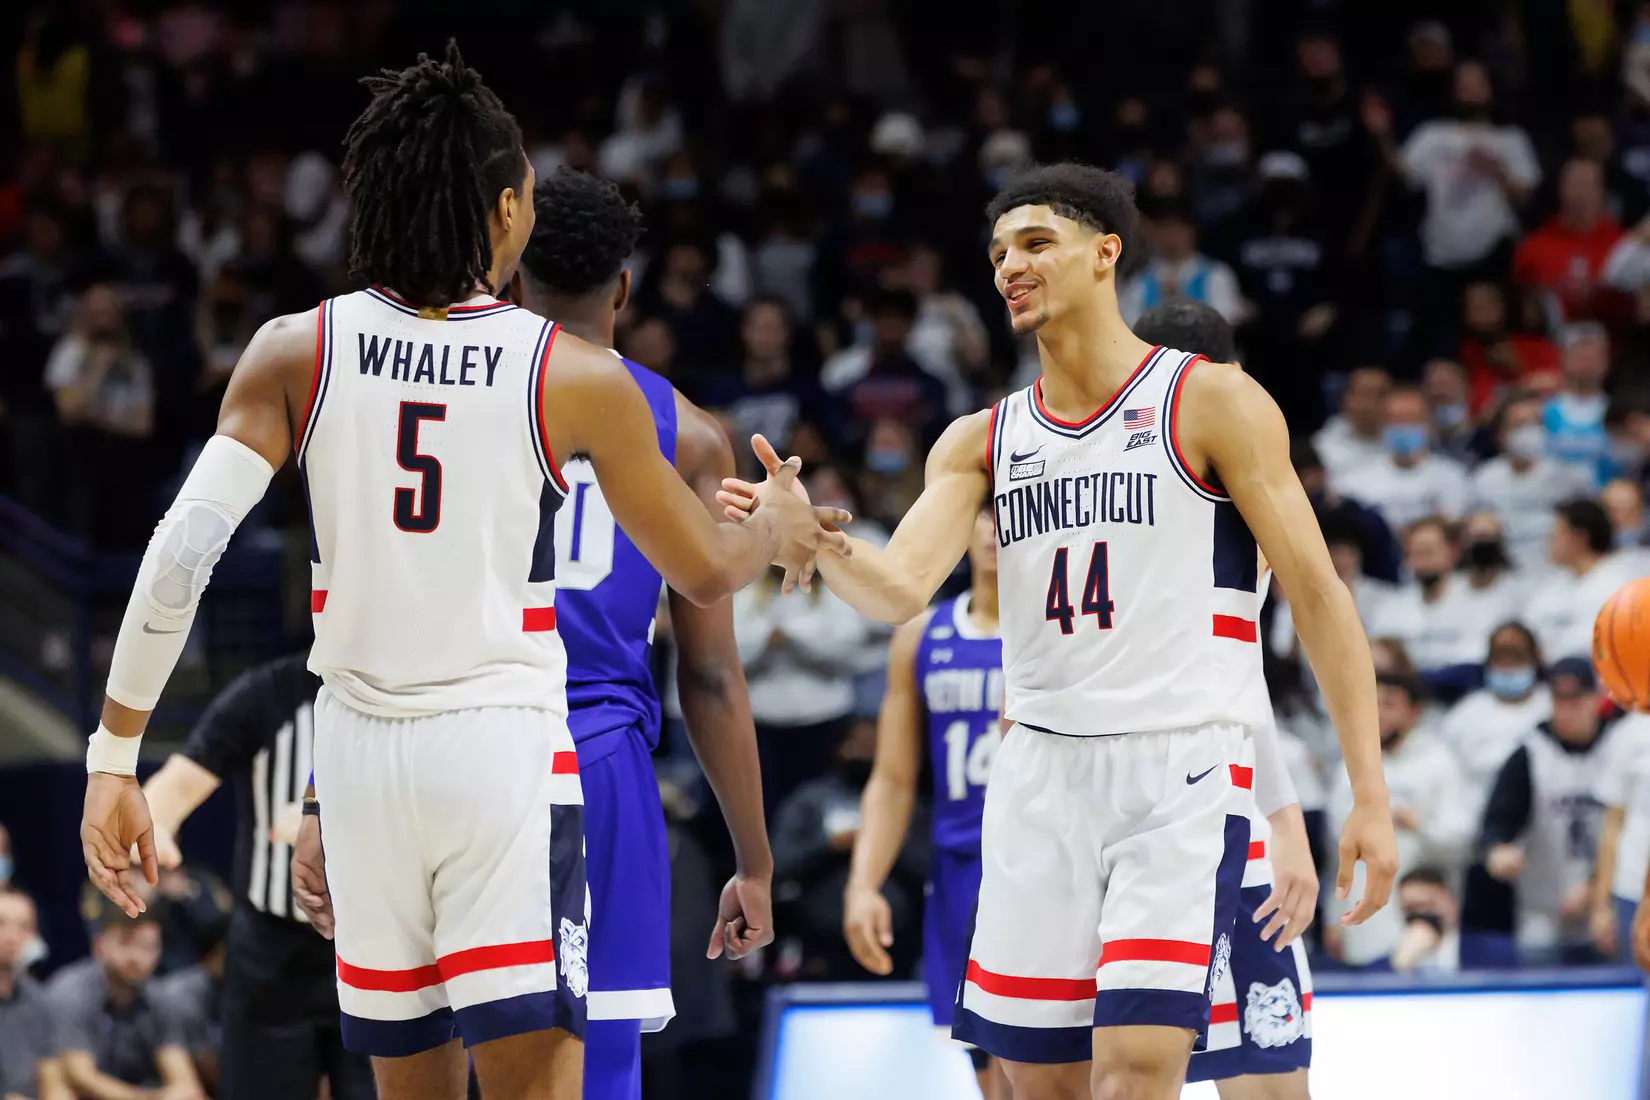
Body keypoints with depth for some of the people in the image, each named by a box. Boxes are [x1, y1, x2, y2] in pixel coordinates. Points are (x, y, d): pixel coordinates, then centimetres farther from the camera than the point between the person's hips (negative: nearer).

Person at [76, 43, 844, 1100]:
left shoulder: (297, 354, -1)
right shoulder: (577, 378, -4)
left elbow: (180, 554, -10)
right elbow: (706, 572, 8)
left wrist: (114, 759, -4)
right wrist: (781, 530, 30)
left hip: (362, 751, 3)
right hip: (505, 749, -3)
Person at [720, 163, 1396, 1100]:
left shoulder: (1211, 404, -2)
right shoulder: (984, 441, 12)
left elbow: (1319, 596, -4)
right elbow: (901, 590, -2)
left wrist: (1371, 795, -10)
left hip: (1183, 775, -5)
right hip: (1042, 776, 5)